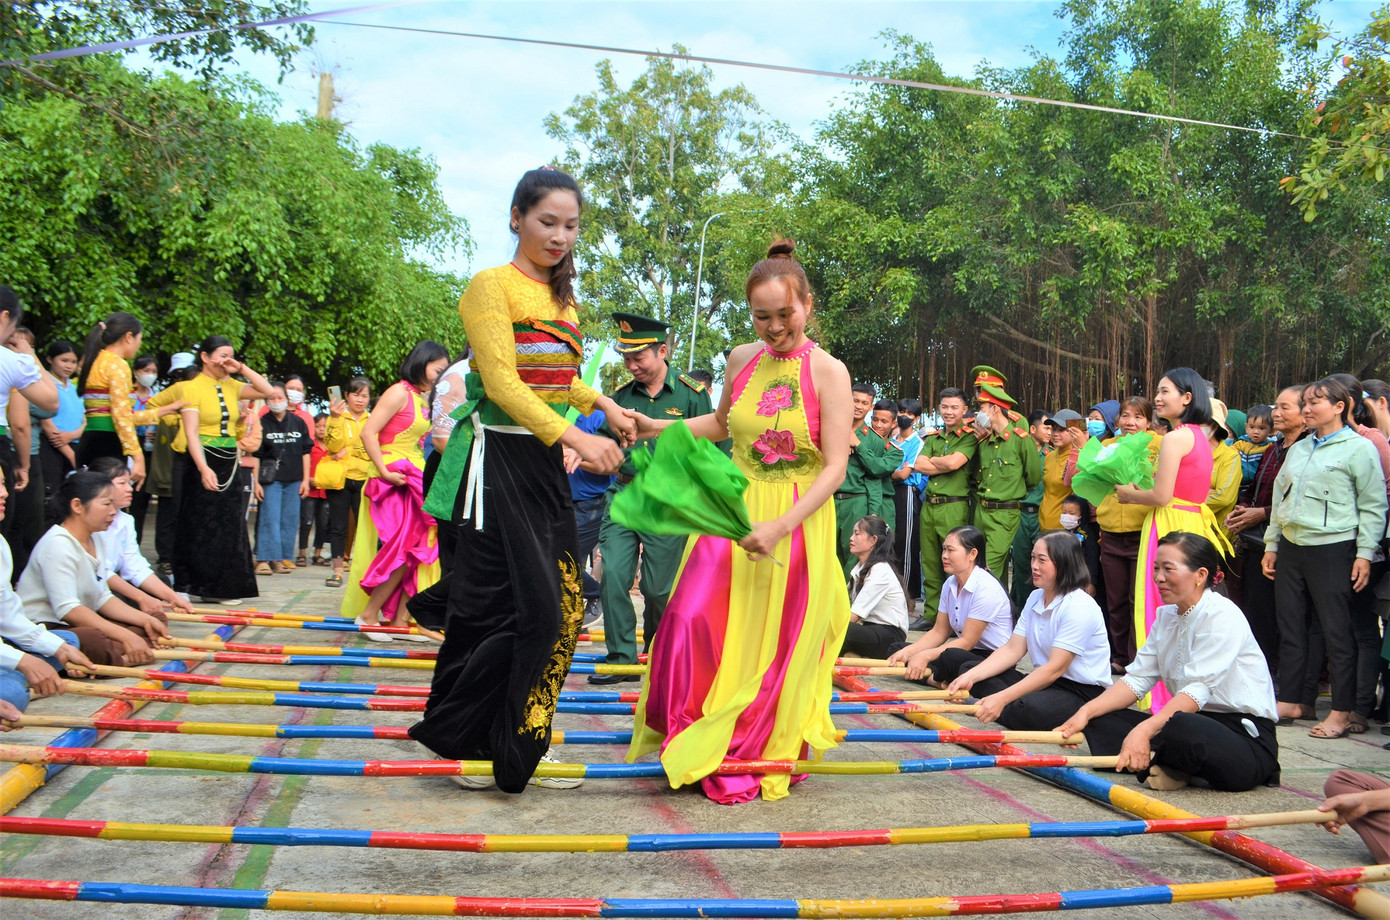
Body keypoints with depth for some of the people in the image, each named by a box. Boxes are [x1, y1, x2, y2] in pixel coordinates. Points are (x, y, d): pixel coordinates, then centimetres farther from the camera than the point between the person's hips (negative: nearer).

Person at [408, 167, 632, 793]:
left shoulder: (562, 297, 16)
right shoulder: (492, 285, -7)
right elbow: (502, 383, -18)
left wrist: (603, 405, 13)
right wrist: (576, 437, -27)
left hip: (546, 464, 8)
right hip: (499, 460, -7)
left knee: (561, 604, 5)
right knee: (506, 606, -8)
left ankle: (520, 747, 17)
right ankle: (455, 736, 9)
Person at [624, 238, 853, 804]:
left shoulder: (828, 371, -9)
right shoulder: (742, 359, 5)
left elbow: (835, 466, -14)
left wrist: (780, 526, -25)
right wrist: (654, 427, 14)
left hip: (798, 521, -4)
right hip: (733, 511, 4)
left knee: (772, 648, 2)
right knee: (693, 624, -5)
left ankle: (752, 762, 21)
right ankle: (694, 749, 15)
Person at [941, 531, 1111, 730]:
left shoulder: (1079, 607, -18)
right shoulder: (1035, 598, 10)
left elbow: (1055, 668, -24)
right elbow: (1012, 649, 5)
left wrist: (1003, 697, -30)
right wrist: (971, 677, -11)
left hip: (1083, 692, -8)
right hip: (1046, 682, 8)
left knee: (1029, 710, -39)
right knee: (968, 668, -2)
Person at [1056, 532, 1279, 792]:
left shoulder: (1222, 616, -15)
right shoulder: (1166, 616, 11)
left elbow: (1198, 690, -26)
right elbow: (1137, 679, 5)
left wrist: (1144, 730, -39)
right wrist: (1086, 711, -10)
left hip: (1247, 735, -8)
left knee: (1178, 729, -39)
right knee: (1100, 720, -6)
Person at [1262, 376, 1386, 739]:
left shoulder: (1359, 448, -4)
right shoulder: (1298, 449, 17)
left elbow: (1373, 506, -6)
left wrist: (1365, 553, -12)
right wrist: (1271, 545, 16)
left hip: (1332, 549, -7)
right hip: (1291, 547, 7)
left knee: (1336, 631, -3)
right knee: (1289, 626, 9)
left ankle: (1342, 712, 4)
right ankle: (1289, 701, 18)